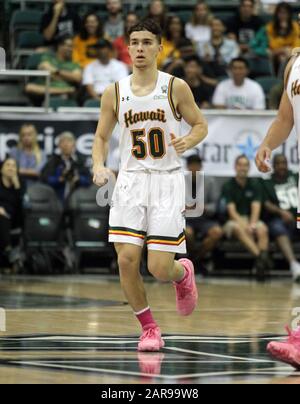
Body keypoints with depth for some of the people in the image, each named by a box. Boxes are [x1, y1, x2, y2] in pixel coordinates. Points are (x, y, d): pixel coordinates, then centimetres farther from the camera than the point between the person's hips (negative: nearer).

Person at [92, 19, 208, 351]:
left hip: (167, 180, -2)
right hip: (131, 180, 2)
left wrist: (188, 142, -16)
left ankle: (183, 274, 31)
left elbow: (200, 125, 6)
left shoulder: (176, 88, -3)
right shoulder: (115, 93, 4)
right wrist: (98, 166, -7)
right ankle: (149, 328, 10)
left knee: (159, 268, -7)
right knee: (127, 259, -10)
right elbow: (101, 137, 12)